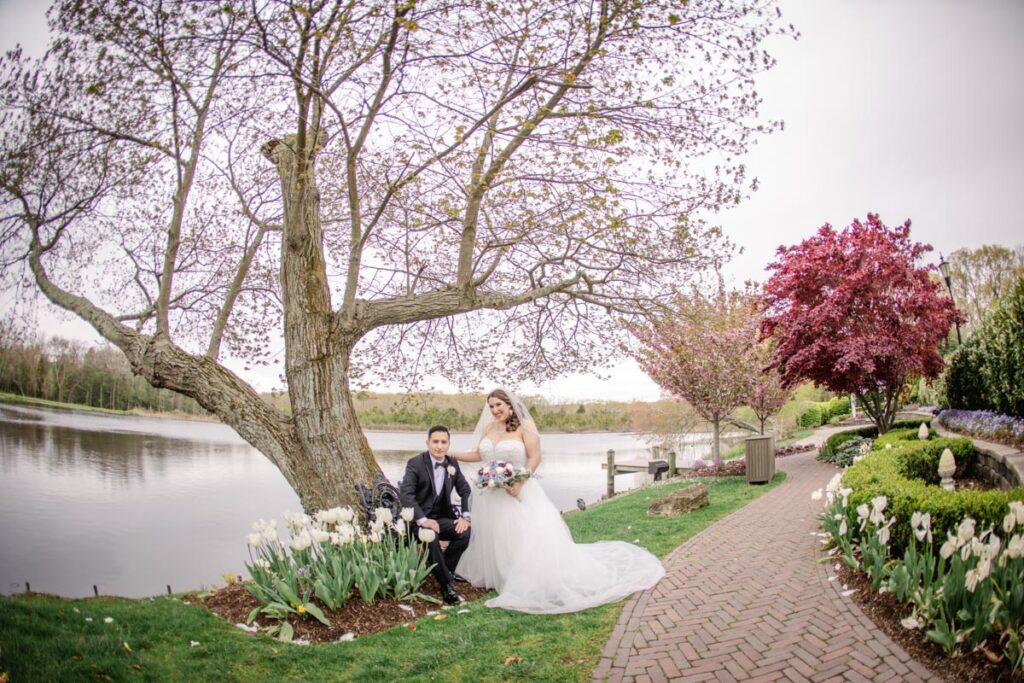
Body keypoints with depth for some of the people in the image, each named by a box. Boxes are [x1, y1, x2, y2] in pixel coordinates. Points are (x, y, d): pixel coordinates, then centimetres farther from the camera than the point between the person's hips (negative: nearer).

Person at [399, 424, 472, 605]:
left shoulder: (453, 463, 4)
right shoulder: (415, 463, -12)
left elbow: (466, 491, 9)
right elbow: (405, 494, -21)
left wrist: (465, 516, -8)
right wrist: (423, 520, -30)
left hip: (442, 516, 5)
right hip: (418, 517, -5)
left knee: (465, 532, -24)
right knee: (431, 535, -36)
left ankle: (445, 569, 0)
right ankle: (446, 584, -22)